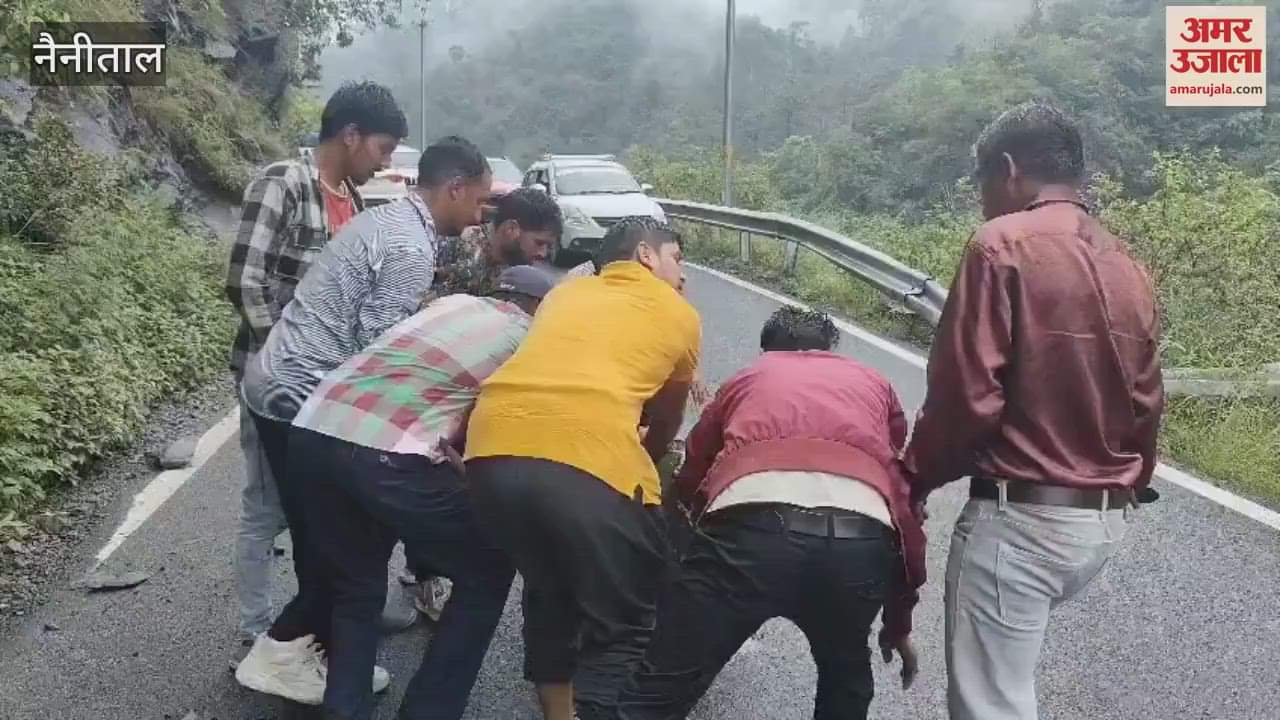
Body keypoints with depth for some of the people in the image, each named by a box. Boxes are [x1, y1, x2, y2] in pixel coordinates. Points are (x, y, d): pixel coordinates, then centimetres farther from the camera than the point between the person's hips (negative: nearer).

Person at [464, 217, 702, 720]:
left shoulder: (565, 292, 31)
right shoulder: (679, 314, 21)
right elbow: (665, 423, 31)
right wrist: (640, 465, 51)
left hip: (493, 448, 5)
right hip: (590, 459, -5)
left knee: (547, 588, 28)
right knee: (626, 627, 12)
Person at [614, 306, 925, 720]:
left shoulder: (746, 379, 34)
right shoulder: (874, 384, 35)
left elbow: (690, 481, 38)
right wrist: (899, 623, 40)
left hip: (751, 526, -1)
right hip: (862, 539, 2)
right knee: (846, 674, 32)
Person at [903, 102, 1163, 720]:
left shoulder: (1005, 244, -12)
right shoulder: (1128, 268, 10)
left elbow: (966, 396, -18)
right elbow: (1146, 407, 15)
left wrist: (915, 482, -3)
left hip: (1020, 517, -8)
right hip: (1105, 521, 8)